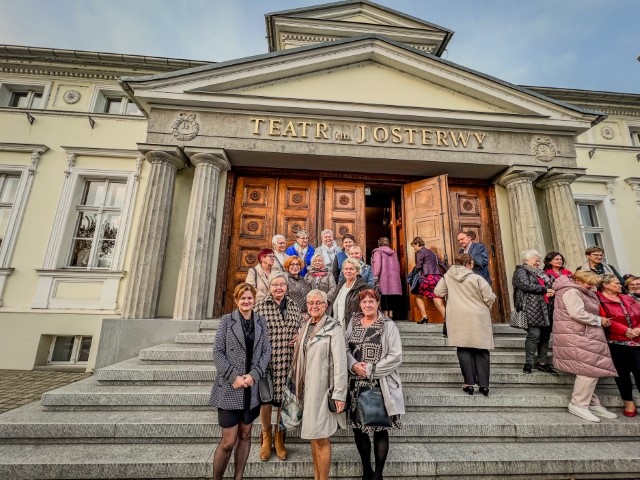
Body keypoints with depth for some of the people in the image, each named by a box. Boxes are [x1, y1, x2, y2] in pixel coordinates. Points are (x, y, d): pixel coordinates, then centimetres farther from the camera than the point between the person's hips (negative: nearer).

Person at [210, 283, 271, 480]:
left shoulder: (261, 321, 3)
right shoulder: (226, 320, -4)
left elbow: (267, 351, 1)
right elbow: (217, 352, -7)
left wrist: (254, 375, -12)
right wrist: (233, 377, -15)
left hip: (252, 388, 3)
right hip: (229, 388, -3)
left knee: (245, 435, 15)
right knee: (228, 441, 3)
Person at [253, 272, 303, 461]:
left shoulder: (294, 307, 6)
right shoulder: (260, 307, -5)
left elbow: (301, 330, 17)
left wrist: (299, 338, -4)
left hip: (287, 362, 3)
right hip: (266, 362, -2)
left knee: (284, 400, 13)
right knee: (265, 400, 10)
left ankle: (279, 437, 38)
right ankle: (266, 437, 38)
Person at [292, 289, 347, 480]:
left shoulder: (333, 328, -13)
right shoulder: (305, 326, 7)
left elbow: (340, 362, -16)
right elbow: (301, 359, 12)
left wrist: (340, 393, -17)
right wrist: (299, 385, 12)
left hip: (323, 388, -6)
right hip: (307, 387, 7)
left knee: (321, 438, 4)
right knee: (313, 435, 18)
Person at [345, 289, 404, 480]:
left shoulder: (388, 325, -7)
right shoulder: (353, 322, 5)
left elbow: (396, 357, -10)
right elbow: (345, 348, 6)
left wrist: (371, 369, -13)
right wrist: (353, 365, -12)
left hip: (380, 385, -3)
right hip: (356, 384, 4)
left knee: (380, 429, 6)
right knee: (357, 427, 12)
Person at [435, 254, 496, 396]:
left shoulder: (447, 277, -1)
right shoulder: (477, 278, -8)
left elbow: (438, 292, 1)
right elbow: (490, 297, -8)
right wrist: (486, 308, 14)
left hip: (459, 319, 1)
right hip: (478, 319, -1)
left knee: (464, 349, 7)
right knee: (481, 351, 9)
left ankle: (469, 383, 9)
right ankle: (484, 385, 14)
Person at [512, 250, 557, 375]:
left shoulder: (540, 273, 26)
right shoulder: (521, 271, -1)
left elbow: (548, 285, 25)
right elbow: (526, 285, -16)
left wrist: (551, 292, 2)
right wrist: (544, 290, -9)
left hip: (545, 308, 8)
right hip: (532, 308, -8)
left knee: (545, 336, 7)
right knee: (534, 334, -13)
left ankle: (542, 362, 16)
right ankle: (529, 363, -6)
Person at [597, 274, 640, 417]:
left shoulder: (627, 298, 16)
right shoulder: (599, 300, -6)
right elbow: (605, 320, -13)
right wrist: (625, 330, -17)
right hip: (617, 342, -4)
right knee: (622, 372, 5)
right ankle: (628, 402, 19)